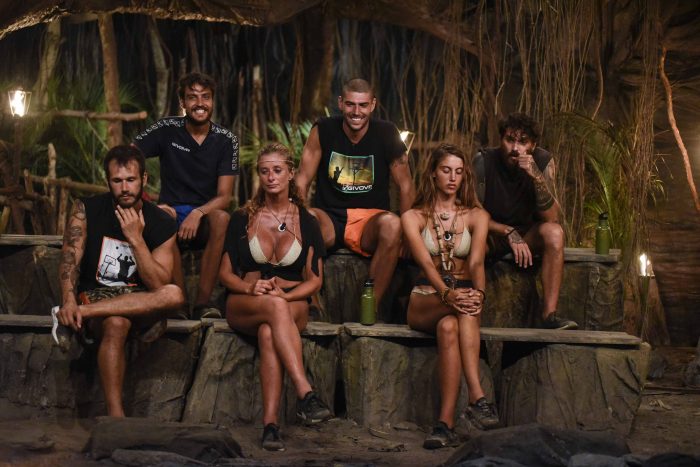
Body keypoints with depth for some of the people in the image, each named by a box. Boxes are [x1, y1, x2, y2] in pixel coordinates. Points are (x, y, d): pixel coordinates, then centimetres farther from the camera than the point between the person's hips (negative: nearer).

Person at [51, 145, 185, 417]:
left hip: (140, 303, 2)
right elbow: (70, 257, -11)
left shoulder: (161, 224, -1)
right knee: (116, 324, -37)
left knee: (175, 296, -31)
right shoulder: (87, 210, 1)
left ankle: (78, 314, -29)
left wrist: (136, 239, -18)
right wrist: (69, 299, -30)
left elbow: (159, 287, -10)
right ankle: (115, 413, -35)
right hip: (94, 295, -2)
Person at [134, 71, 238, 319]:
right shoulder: (167, 129, -1)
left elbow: (224, 196, -6)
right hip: (173, 211, -1)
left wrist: (198, 213, -27)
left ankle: (203, 300, -29)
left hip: (205, 217, 1)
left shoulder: (226, 140, 0)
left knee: (222, 217, -35)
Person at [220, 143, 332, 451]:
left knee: (269, 331, -39)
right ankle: (306, 394, -52)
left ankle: (270, 423, -49)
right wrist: (251, 288, -14)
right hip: (244, 305, 0)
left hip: (292, 303, 0)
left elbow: (314, 281, 6)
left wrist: (284, 294, -15)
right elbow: (225, 273, 8)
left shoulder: (306, 222, 10)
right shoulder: (242, 219, 9)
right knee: (275, 308, -39)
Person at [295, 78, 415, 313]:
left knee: (391, 224, -34)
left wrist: (406, 232, -8)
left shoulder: (387, 133, -3)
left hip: (370, 218, 0)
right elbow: (302, 181, -2)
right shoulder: (323, 131, -2)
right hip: (329, 217, 0)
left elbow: (406, 186, 1)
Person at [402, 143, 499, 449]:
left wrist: (478, 293, -33)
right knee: (461, 310, -37)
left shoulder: (476, 216, 9)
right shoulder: (413, 217, 5)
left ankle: (446, 422, -49)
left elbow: (476, 263, -9)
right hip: (425, 302, -1)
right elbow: (426, 263, -14)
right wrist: (448, 294, -35)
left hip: (462, 296, 1)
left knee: (449, 326, -37)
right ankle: (477, 396, -49)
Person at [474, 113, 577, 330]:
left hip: (528, 234, 2)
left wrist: (537, 177, -35)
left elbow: (552, 217, -22)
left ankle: (549, 313, -30)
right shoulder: (484, 160, -17)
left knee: (554, 231, -30)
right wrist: (510, 233, -27)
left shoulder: (543, 161, -14)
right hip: (491, 235, -2)